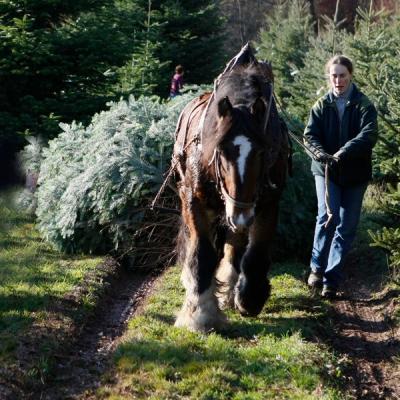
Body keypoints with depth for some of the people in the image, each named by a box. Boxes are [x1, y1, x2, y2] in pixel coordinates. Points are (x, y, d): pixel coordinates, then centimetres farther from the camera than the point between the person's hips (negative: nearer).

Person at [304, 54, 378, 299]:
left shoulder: (363, 105, -4)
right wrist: (321, 154, -26)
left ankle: (332, 279, 13)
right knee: (328, 215, -20)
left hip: (355, 173, 0)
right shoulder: (322, 106, 3)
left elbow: (369, 135, -19)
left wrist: (343, 153, -32)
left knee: (346, 228, 4)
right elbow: (310, 135, -4)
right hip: (326, 171, 0)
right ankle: (318, 267, -3)